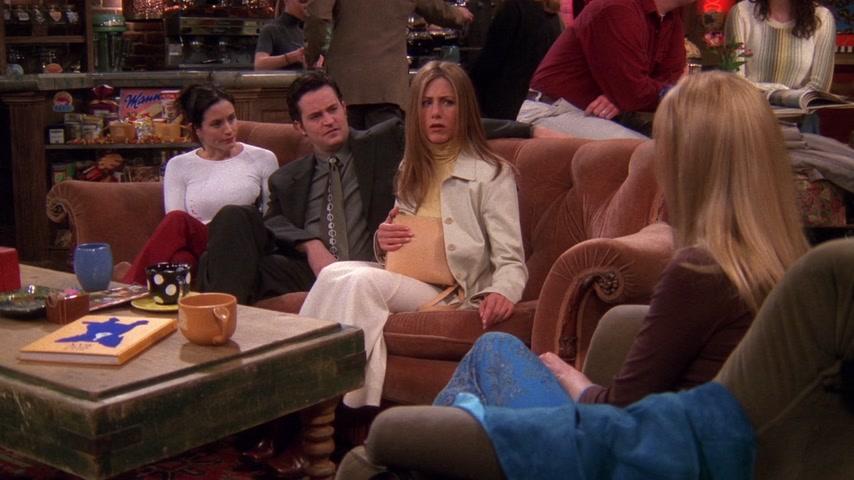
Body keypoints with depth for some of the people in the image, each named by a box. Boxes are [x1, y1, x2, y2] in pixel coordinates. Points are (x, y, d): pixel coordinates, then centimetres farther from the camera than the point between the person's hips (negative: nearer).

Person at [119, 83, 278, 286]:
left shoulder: (263, 159, 16)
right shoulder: (179, 166, 16)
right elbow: (174, 233, 5)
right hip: (197, 250, 1)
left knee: (178, 221, -33)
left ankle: (132, 285, -34)